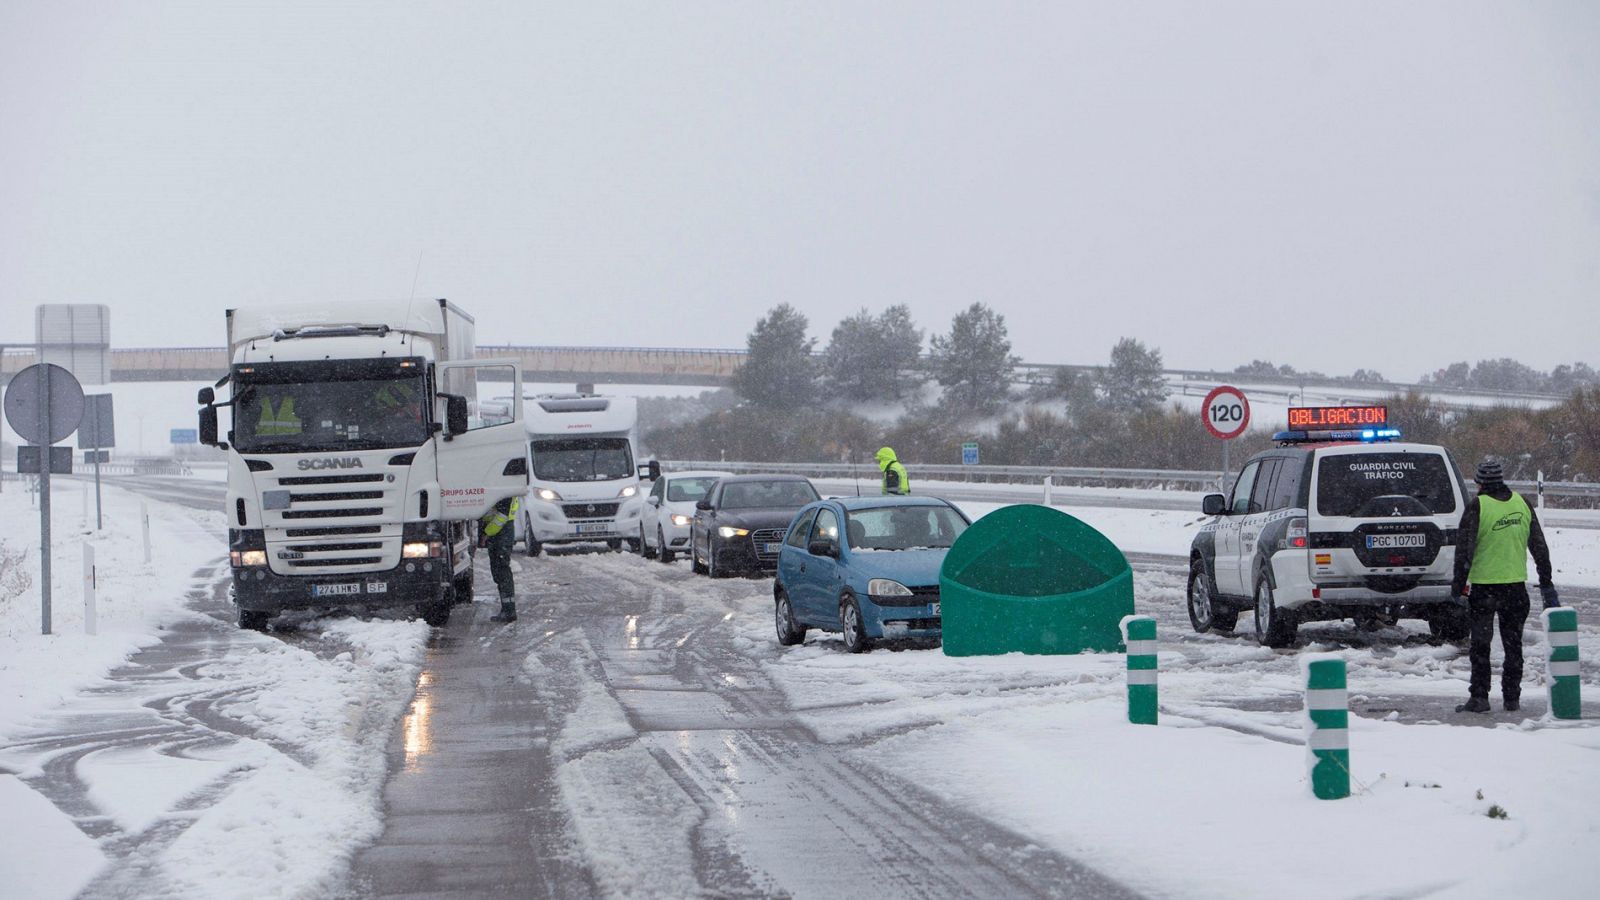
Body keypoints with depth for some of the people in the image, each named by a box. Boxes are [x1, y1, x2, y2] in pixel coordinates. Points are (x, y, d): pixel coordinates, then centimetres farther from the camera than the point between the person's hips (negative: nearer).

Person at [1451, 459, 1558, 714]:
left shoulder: (1477, 507, -11)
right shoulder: (1522, 504, 4)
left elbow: (1465, 549, -13)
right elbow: (1539, 547, 9)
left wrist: (1459, 583, -4)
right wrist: (1546, 583, 16)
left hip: (1484, 585, -4)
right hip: (1516, 585, 4)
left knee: (1480, 644, 3)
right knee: (1513, 644, 13)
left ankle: (1479, 697, 0)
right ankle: (1512, 697, 14)